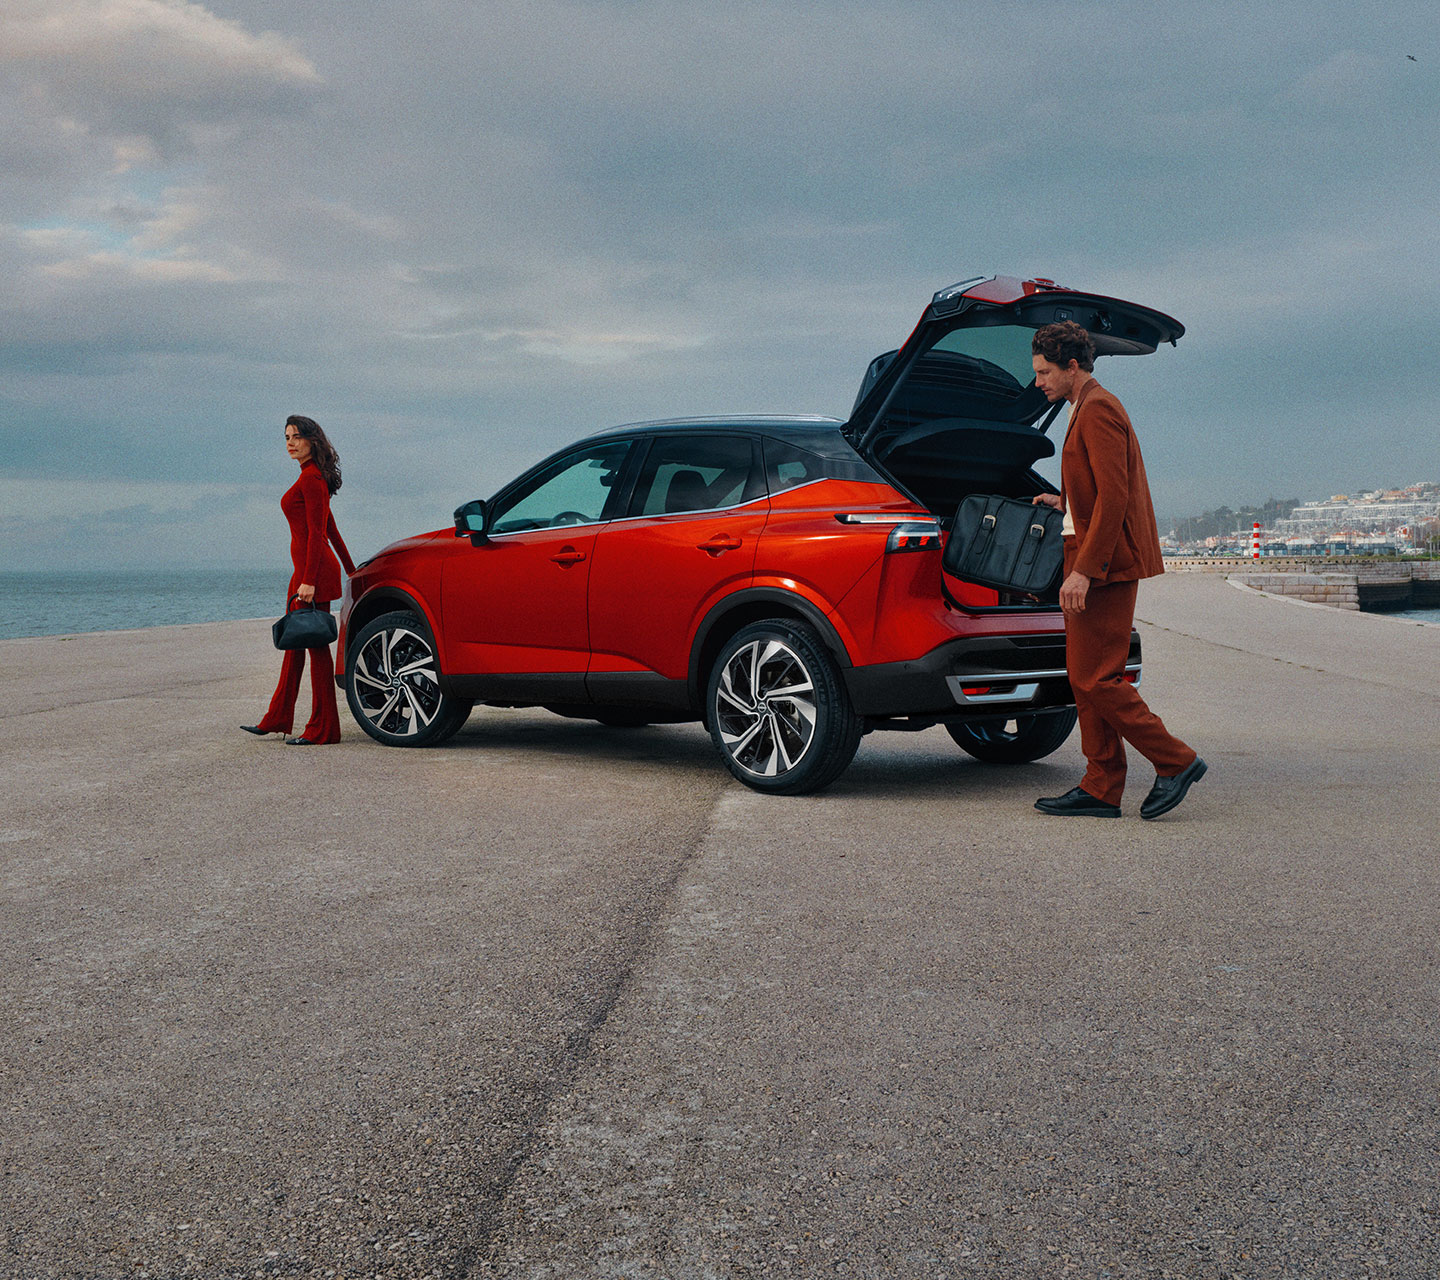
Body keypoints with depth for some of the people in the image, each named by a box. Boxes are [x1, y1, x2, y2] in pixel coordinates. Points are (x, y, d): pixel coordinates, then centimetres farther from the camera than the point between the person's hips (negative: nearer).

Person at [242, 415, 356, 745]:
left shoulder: (311, 478, -12)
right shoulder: (312, 478, 18)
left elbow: (317, 532, -18)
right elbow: (331, 529, 23)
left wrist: (309, 580, -23)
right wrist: (350, 569, 28)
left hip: (314, 570, -10)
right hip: (306, 571, 10)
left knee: (316, 645, -6)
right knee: (295, 642, 15)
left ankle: (323, 729, -2)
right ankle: (278, 718, 24)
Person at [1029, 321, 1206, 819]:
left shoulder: (1098, 410, -12)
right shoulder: (1088, 408, 20)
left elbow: (1114, 495, -21)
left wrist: (1084, 568, -24)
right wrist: (1067, 502, 27)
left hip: (1105, 563, -11)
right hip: (1094, 564, 11)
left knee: (1095, 678, -9)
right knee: (1084, 677, 9)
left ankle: (1175, 760, 1)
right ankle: (1101, 789, 12)